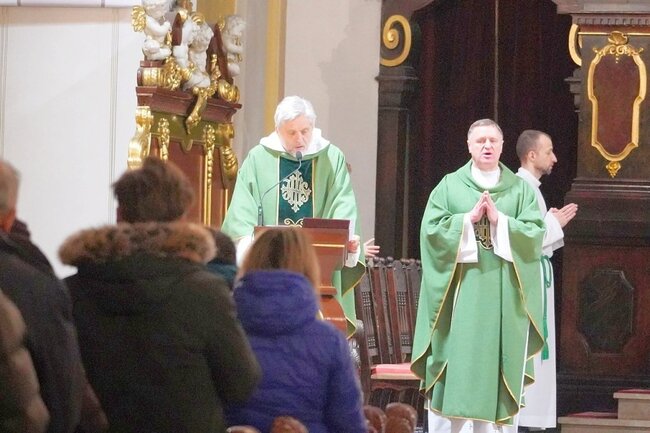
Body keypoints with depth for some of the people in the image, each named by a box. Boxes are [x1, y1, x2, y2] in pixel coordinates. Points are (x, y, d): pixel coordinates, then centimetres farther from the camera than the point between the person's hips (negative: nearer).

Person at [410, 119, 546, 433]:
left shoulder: (520, 189, 9)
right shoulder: (449, 186, 6)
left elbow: (535, 233, -1)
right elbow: (431, 230, -3)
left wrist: (500, 221, -12)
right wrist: (469, 218, -12)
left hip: (503, 296, 1)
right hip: (460, 293, -1)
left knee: (498, 368, 0)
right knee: (457, 366, -4)